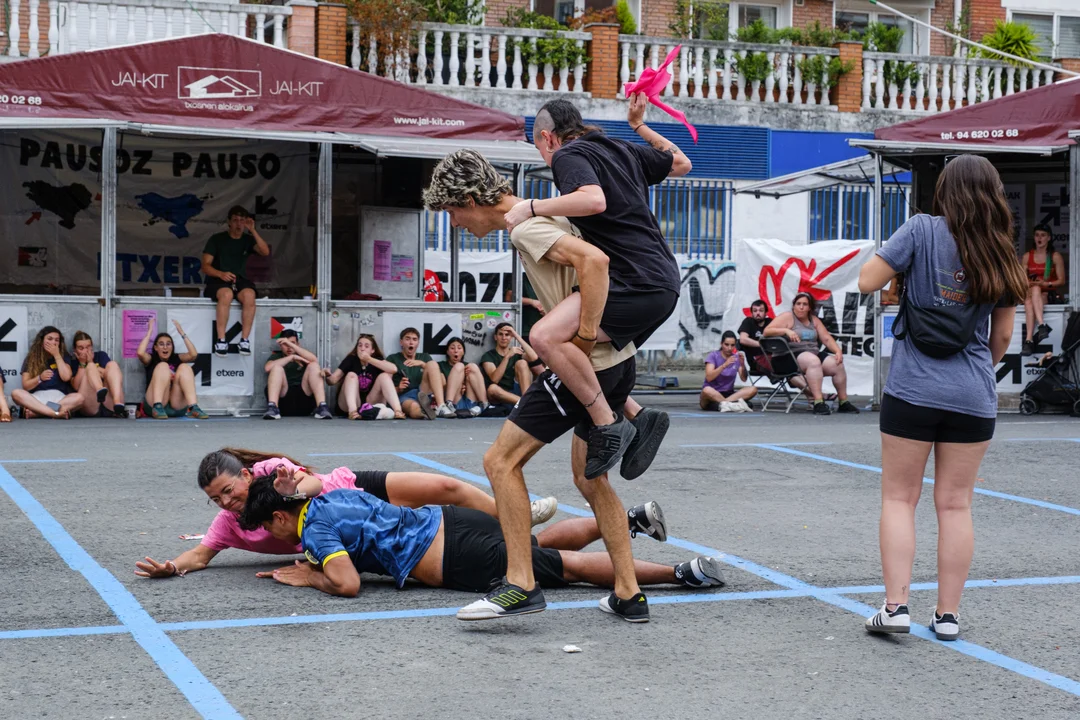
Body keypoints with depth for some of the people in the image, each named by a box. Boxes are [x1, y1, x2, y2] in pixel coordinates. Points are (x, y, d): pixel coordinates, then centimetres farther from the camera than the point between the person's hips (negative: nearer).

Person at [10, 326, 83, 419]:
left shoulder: (63, 356, 11)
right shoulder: (31, 358, 11)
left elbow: (66, 377, -7)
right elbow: (25, 386, 5)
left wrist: (57, 355, -4)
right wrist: (39, 378, -14)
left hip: (58, 397, 0)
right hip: (37, 398, 0)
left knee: (79, 397, -32)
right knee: (16, 393, -30)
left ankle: (34, 412, -36)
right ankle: (56, 413, -42)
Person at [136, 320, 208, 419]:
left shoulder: (176, 359, 21)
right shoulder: (151, 360, 16)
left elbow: (193, 354, 3)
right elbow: (140, 353, -6)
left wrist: (182, 332, 5)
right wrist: (149, 332, 2)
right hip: (153, 405, -2)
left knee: (184, 368, -14)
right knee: (163, 366, -18)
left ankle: (193, 408, -35)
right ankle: (157, 407, -39)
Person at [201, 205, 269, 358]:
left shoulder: (247, 240, 13)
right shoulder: (217, 239, 5)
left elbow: (265, 251, -5)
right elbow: (205, 266, 0)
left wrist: (253, 231, -9)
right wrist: (221, 274, -20)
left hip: (240, 280, 2)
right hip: (218, 281, -2)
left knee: (249, 295, -34)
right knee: (226, 294, -39)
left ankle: (245, 340, -31)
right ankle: (221, 340, -36)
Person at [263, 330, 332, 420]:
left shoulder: (303, 355, 20)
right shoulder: (276, 356, 18)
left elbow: (314, 360, -6)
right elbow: (267, 368, -7)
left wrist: (291, 344, -10)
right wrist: (292, 357, -6)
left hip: (304, 397, 1)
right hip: (283, 400, -1)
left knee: (313, 366, -13)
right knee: (277, 367, -18)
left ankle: (321, 407, -31)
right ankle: (272, 408, -39)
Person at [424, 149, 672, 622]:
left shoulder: (525, 228, -14)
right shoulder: (538, 216, 17)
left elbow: (594, 260, -29)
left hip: (587, 364, -10)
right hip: (617, 358, 10)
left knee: (501, 461, -4)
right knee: (589, 478, 19)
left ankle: (521, 585, -5)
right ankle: (628, 596, 22)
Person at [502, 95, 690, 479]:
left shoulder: (568, 156, -2)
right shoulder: (622, 150, 22)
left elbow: (594, 200, -23)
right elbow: (681, 163, 34)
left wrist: (530, 207, -15)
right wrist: (639, 125, 40)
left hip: (636, 282, -10)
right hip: (664, 281, 10)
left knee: (546, 336, -25)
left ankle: (610, 426, -21)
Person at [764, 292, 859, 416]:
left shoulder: (814, 320, 18)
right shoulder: (787, 317, -1)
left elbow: (827, 338, 15)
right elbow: (767, 331, -11)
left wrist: (838, 351, -2)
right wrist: (786, 330, -25)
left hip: (815, 353, 6)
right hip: (794, 355, -6)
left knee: (838, 365, -17)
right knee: (813, 361, -38)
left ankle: (843, 402, -4)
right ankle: (818, 403, -44)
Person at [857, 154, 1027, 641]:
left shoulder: (922, 230, -7)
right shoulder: (1001, 255, 5)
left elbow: (867, 282, -9)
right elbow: (1003, 336, 11)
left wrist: (898, 261, 10)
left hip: (912, 391, -3)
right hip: (973, 398, 3)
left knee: (899, 498, 6)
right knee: (955, 504, 9)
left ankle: (895, 605, -1)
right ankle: (948, 614, 11)